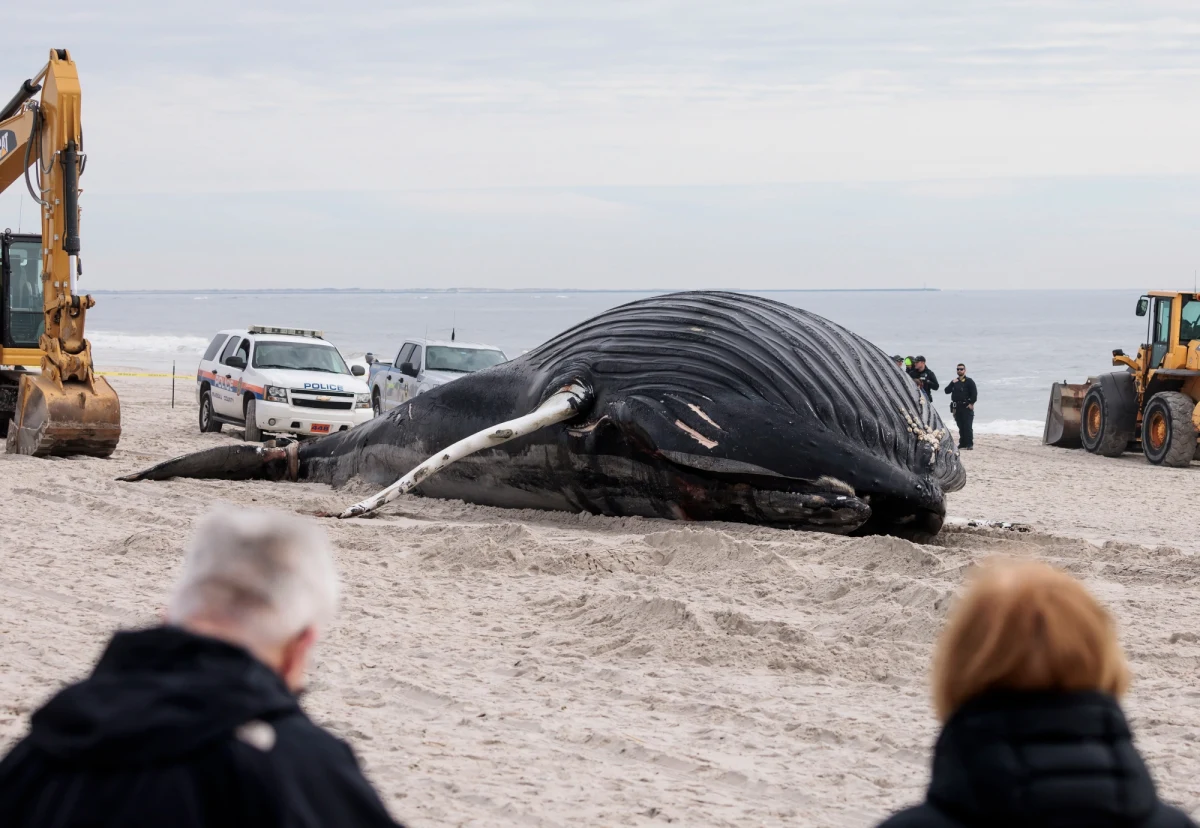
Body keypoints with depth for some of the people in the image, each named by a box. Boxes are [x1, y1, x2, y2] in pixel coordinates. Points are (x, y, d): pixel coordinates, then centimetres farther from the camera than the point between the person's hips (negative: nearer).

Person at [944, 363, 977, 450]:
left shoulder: (969, 381, -1)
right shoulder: (954, 381, 17)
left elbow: (974, 393, -7)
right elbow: (947, 391, 9)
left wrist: (971, 403, -13)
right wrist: (952, 383, -4)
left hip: (966, 407, -6)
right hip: (957, 407, 6)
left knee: (967, 427, -9)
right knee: (960, 427, 9)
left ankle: (969, 445, -9)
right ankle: (962, 444, 14)